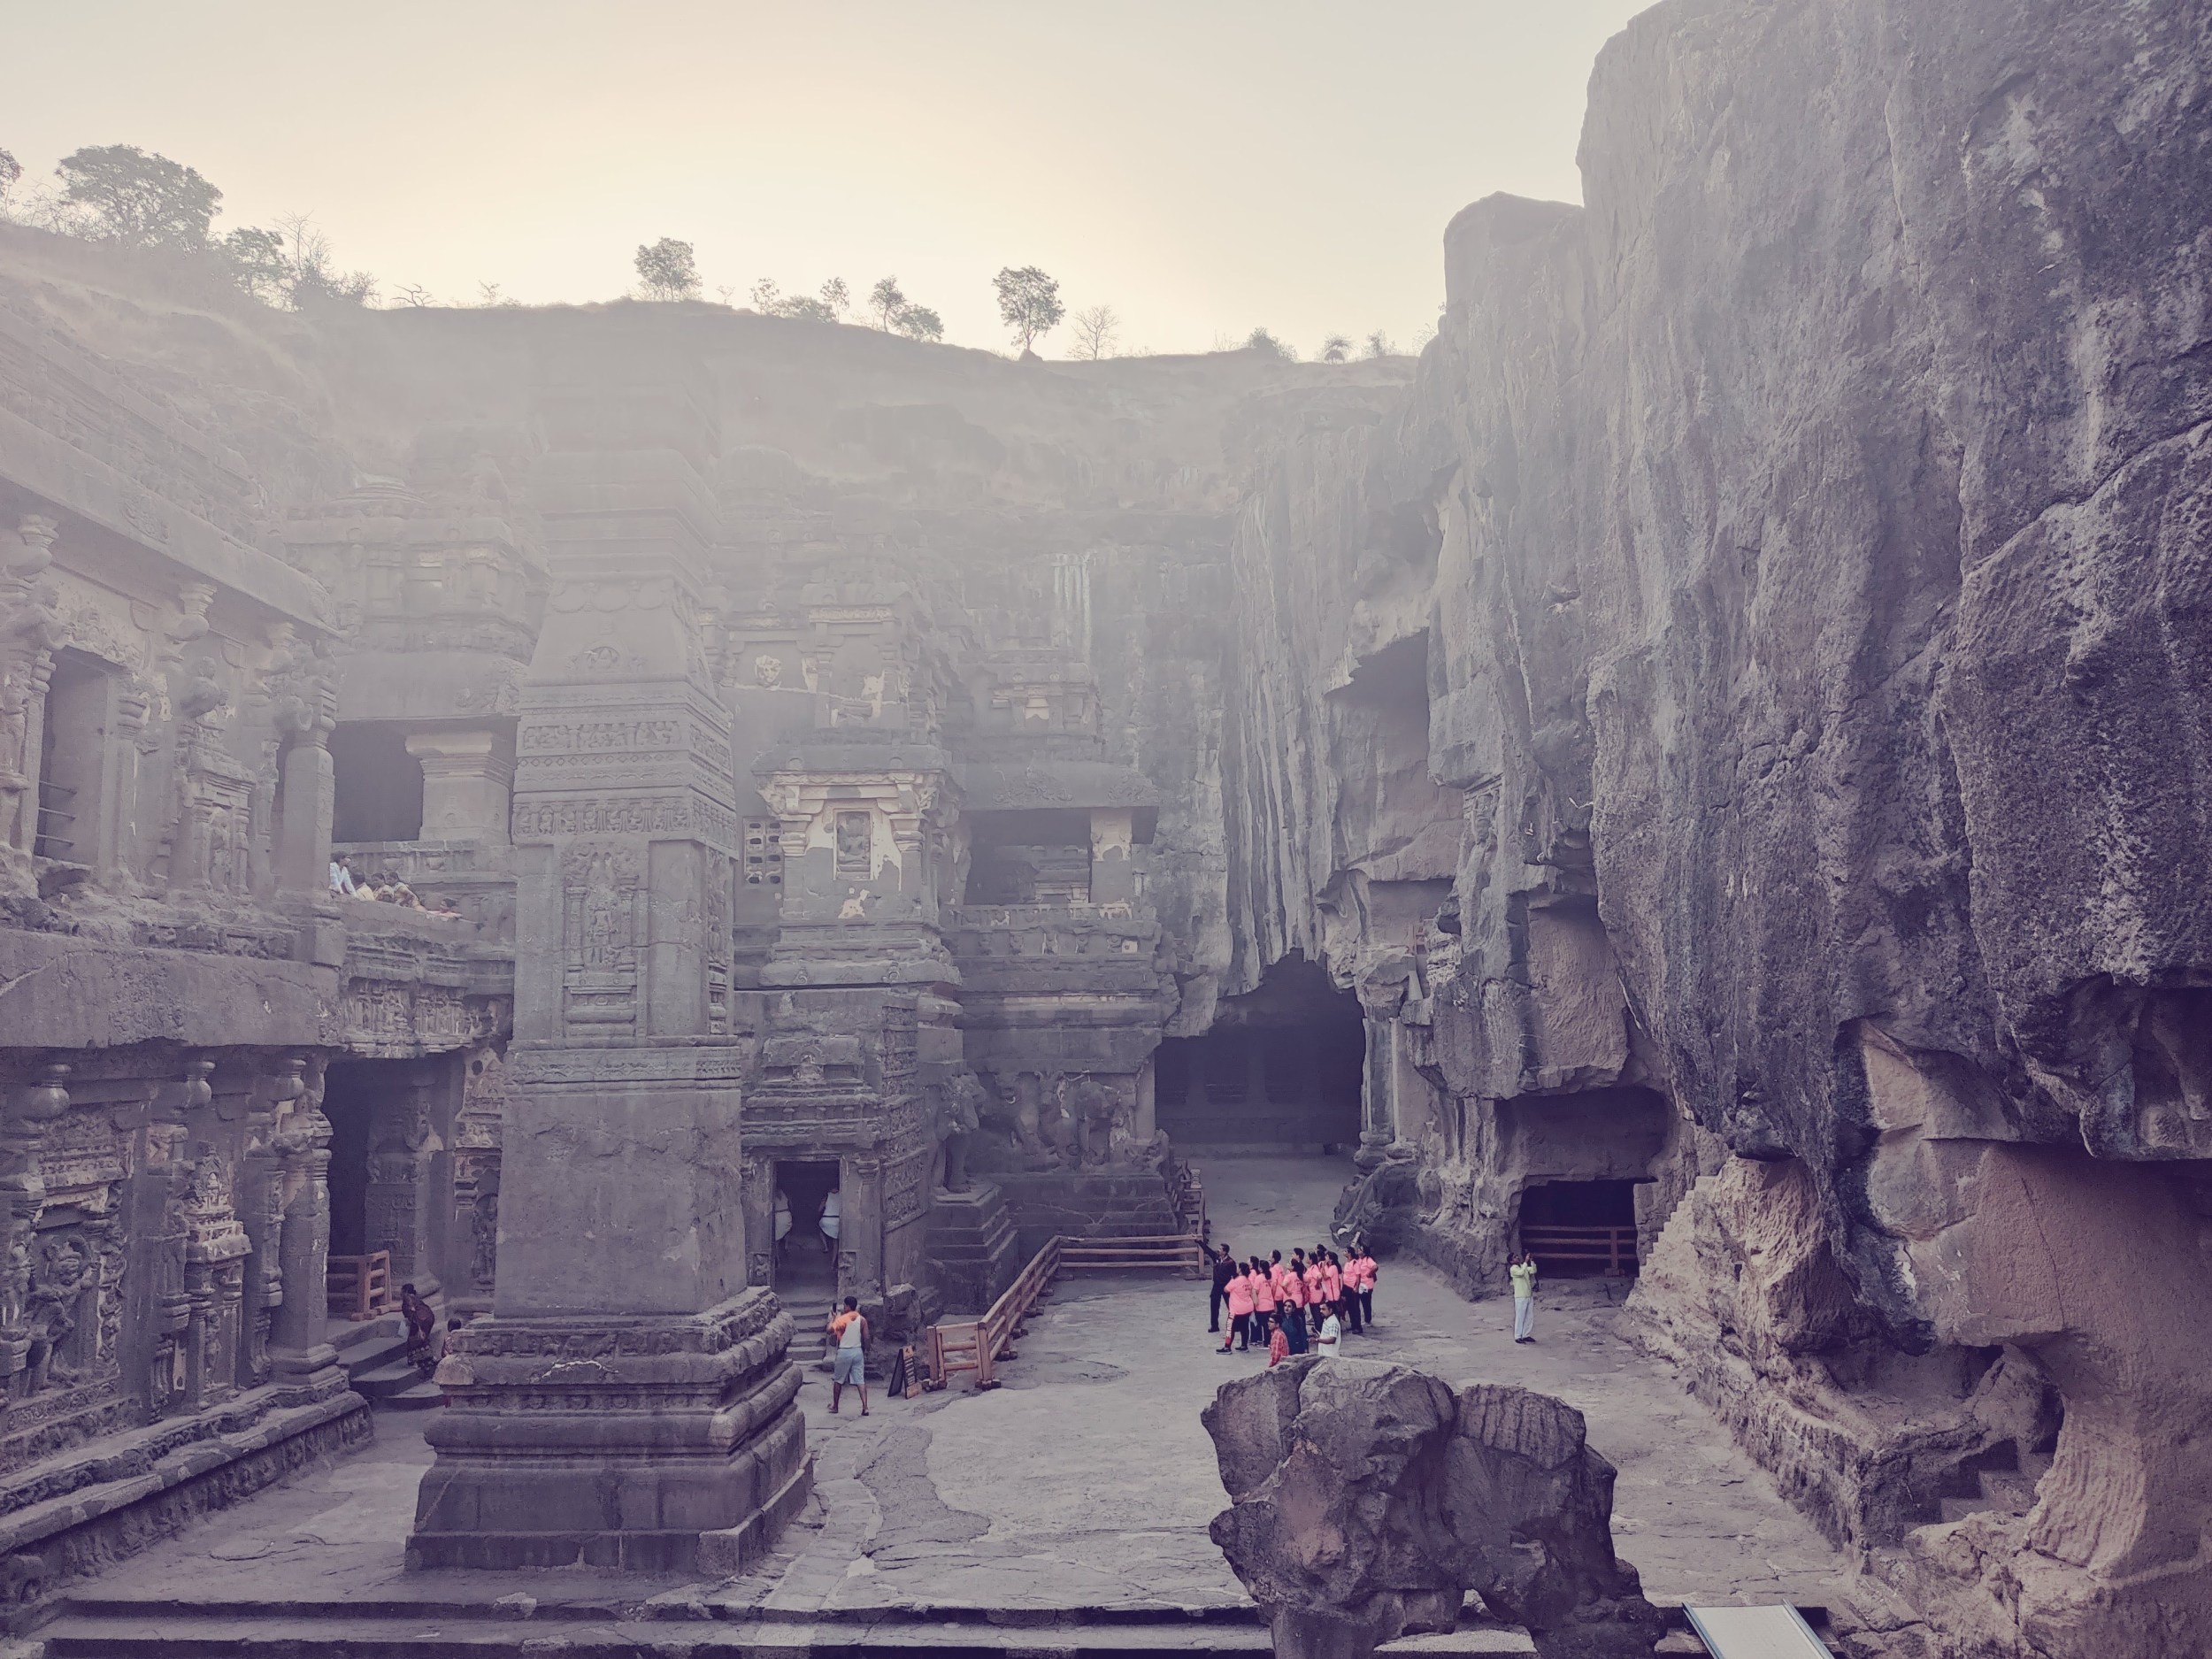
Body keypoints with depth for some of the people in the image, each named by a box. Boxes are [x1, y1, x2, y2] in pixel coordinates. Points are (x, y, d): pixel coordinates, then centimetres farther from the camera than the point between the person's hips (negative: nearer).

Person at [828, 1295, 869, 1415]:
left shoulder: (842, 1319, -12)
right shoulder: (862, 1319, 2)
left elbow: (830, 1330, -12)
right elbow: (866, 1338, 4)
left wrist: (832, 1318, 3)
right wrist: (865, 1351, 15)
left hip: (844, 1352, -4)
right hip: (858, 1351, 4)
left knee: (838, 1380, 13)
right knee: (860, 1380, 1)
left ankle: (835, 1406, 23)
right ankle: (865, 1407, -9)